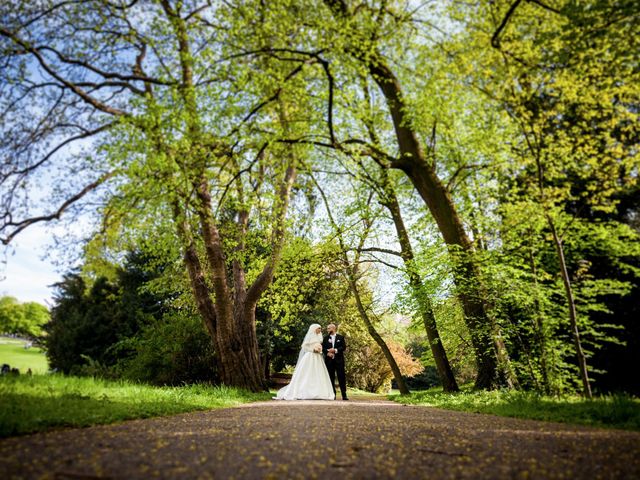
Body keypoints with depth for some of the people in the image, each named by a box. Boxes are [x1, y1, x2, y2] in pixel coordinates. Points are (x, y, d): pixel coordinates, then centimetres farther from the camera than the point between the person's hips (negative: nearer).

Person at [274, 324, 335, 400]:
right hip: (310, 357, -7)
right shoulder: (310, 335, -2)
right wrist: (313, 349, -15)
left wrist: (320, 350, 2)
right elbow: (304, 346, -8)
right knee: (307, 375, -8)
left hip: (318, 358, 7)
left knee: (318, 375, 1)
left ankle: (319, 393, 1)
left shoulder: (318, 337, 18)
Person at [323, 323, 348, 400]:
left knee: (341, 377, -4)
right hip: (329, 360, 2)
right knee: (331, 377, 2)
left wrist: (335, 350, -14)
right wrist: (327, 353, -13)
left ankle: (344, 395, -2)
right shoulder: (326, 338, 14)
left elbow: (344, 347, -2)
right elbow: (323, 348, 6)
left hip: (339, 360, -2)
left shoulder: (341, 337, 8)